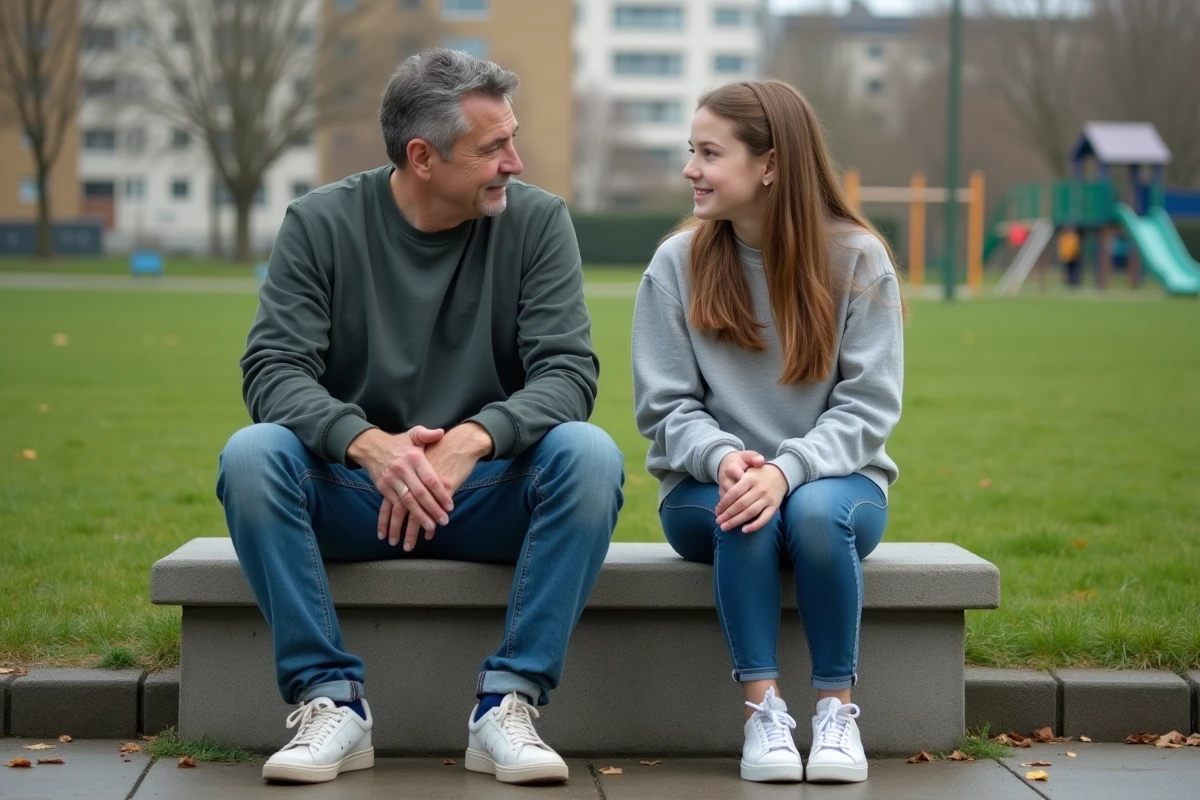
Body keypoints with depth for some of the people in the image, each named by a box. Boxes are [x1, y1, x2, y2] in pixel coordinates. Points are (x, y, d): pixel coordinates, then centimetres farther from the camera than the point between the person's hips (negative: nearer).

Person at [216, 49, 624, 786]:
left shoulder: (537, 220, -3)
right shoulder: (322, 223, -4)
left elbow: (568, 371, -12)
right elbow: (273, 370, -13)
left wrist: (473, 438, -32)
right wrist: (368, 443, -34)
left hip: (491, 500, 0)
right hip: (350, 496, 0)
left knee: (590, 455, -29)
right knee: (250, 455, -28)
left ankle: (507, 703, -24)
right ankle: (332, 701, -22)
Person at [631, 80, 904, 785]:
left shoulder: (856, 259, -4)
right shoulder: (678, 264, 0)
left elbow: (867, 407, -9)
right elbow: (665, 407, -2)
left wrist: (787, 470, -27)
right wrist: (722, 458, -24)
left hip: (831, 480, -1)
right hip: (707, 487, 1)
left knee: (817, 511, -34)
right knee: (743, 517, -33)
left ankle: (837, 708, -19)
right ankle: (763, 707, -25)